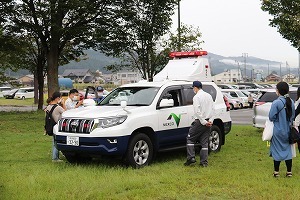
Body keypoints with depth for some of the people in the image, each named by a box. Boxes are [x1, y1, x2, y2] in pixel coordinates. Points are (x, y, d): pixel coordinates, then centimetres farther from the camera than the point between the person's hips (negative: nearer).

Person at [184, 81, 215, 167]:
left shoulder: (196, 97, -10)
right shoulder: (209, 96, 13)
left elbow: (197, 112, -19)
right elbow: (213, 109, 10)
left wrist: (203, 122, -16)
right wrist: (210, 120, 4)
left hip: (200, 122, -7)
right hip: (208, 122, 7)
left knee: (190, 139, 5)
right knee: (204, 142, 9)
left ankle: (191, 157, -3)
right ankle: (204, 162, 7)